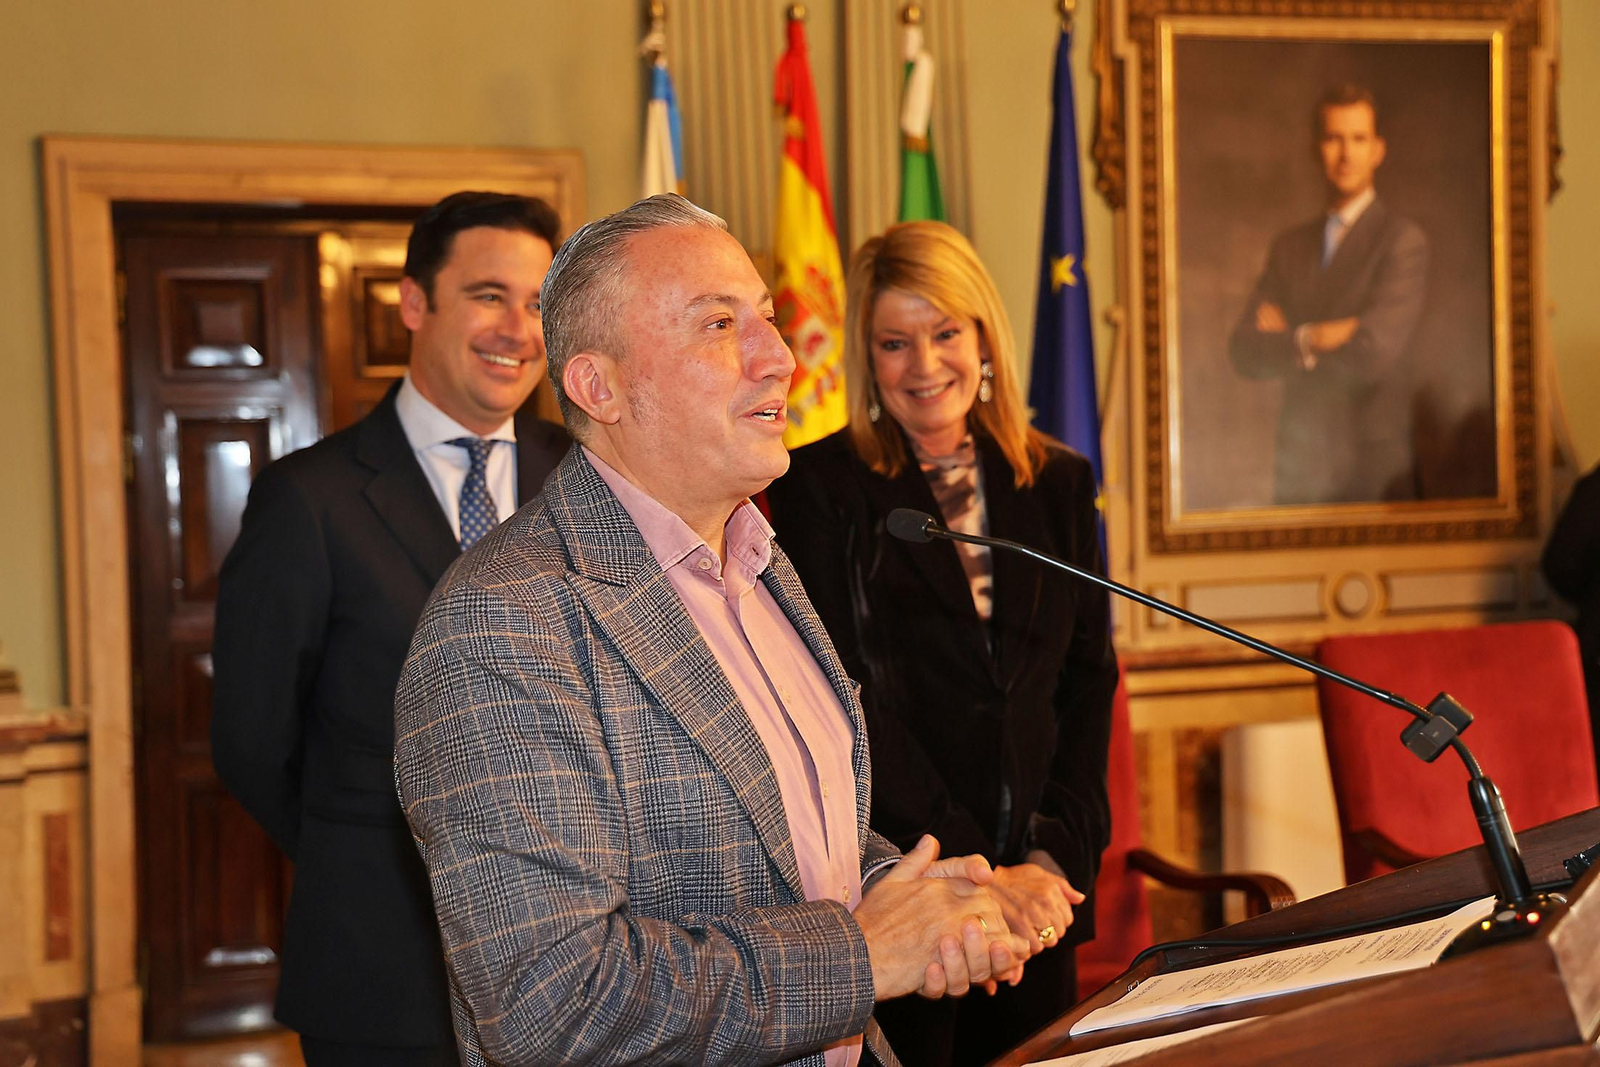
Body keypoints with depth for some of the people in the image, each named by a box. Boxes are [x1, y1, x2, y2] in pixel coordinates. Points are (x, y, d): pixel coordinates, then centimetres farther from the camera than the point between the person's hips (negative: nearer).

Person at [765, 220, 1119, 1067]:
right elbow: (853, 704, -10)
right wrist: (972, 874, -14)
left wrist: (1057, 854, -5)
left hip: (1038, 896, 4)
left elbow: (1088, 679, 7)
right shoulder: (820, 489, -5)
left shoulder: (1057, 483, 9)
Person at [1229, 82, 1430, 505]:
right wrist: (1312, 341, -13)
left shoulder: (1403, 240, -5)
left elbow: (1373, 351, -17)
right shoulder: (1289, 246, 11)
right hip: (1297, 470, 4)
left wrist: (1286, 342, -5)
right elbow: (1244, 353, 2)